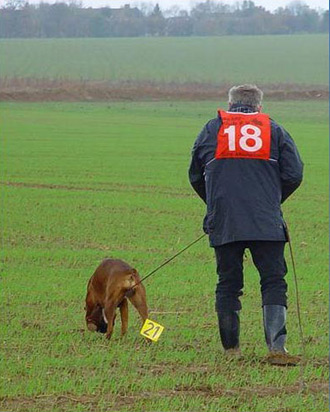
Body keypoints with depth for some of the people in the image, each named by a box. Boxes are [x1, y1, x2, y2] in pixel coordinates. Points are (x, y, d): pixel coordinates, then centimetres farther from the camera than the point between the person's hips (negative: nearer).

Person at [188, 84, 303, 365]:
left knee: (228, 284, 11)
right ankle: (276, 345, -17)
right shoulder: (274, 130, 11)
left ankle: (231, 347, 12)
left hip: (223, 223, 1)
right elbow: (294, 175, 7)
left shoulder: (212, 129, 13)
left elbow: (195, 176, 19)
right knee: (274, 283, -1)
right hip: (267, 223, -1)